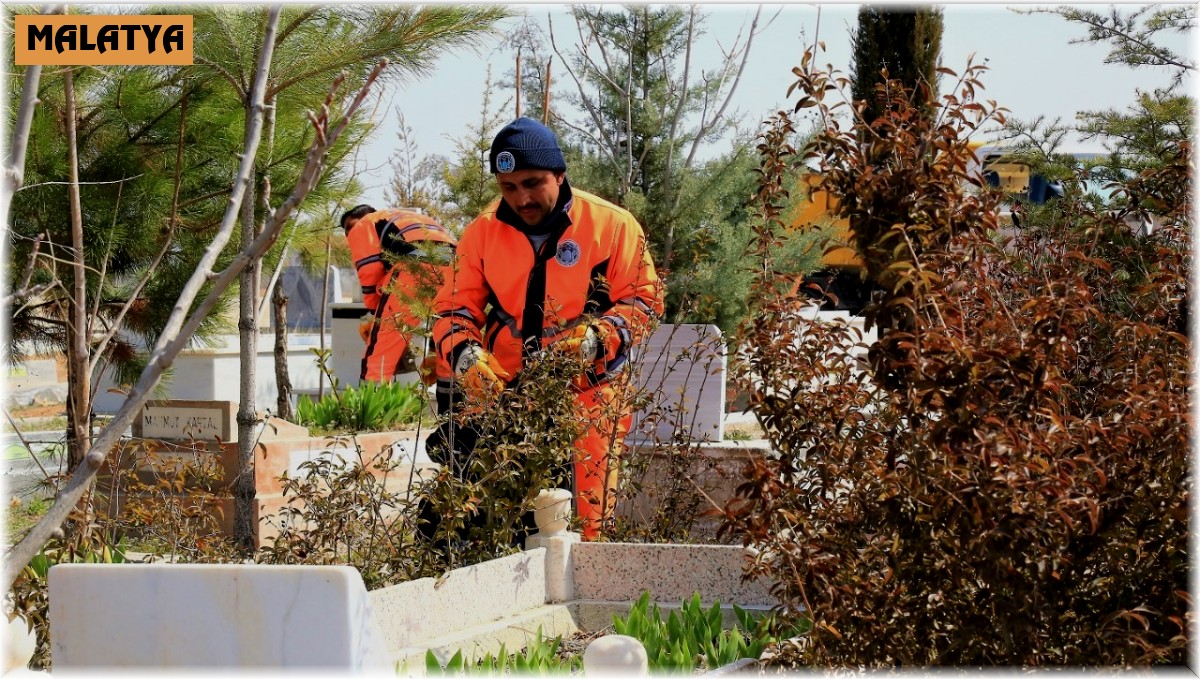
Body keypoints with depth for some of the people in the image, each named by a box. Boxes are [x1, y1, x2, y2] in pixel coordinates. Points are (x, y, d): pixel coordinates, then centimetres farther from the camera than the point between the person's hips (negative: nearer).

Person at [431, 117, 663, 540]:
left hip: (588, 397, -2)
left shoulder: (612, 226, 0)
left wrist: (596, 340, -17)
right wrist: (466, 355, -12)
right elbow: (453, 309, 9)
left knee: (584, 520, -9)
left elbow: (643, 301, 1)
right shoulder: (482, 233, 8)